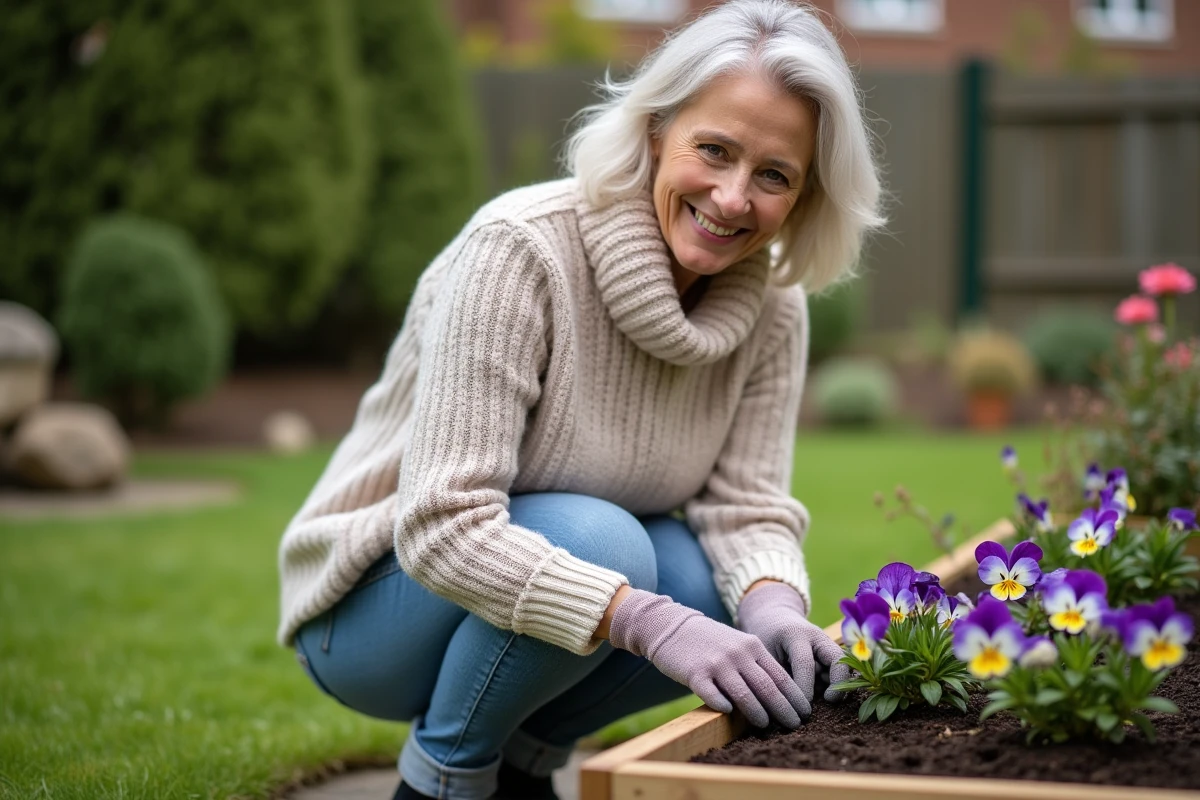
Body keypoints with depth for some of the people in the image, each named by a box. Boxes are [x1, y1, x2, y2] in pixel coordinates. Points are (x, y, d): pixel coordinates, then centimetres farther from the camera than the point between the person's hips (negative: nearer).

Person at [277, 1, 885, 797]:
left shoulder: (771, 309, -8)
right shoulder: (520, 250, -27)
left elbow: (748, 504, -10)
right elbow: (444, 529, -33)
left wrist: (774, 607, -33)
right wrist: (647, 620, -44)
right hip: (377, 604, -6)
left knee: (755, 600, -20)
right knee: (599, 540, -33)